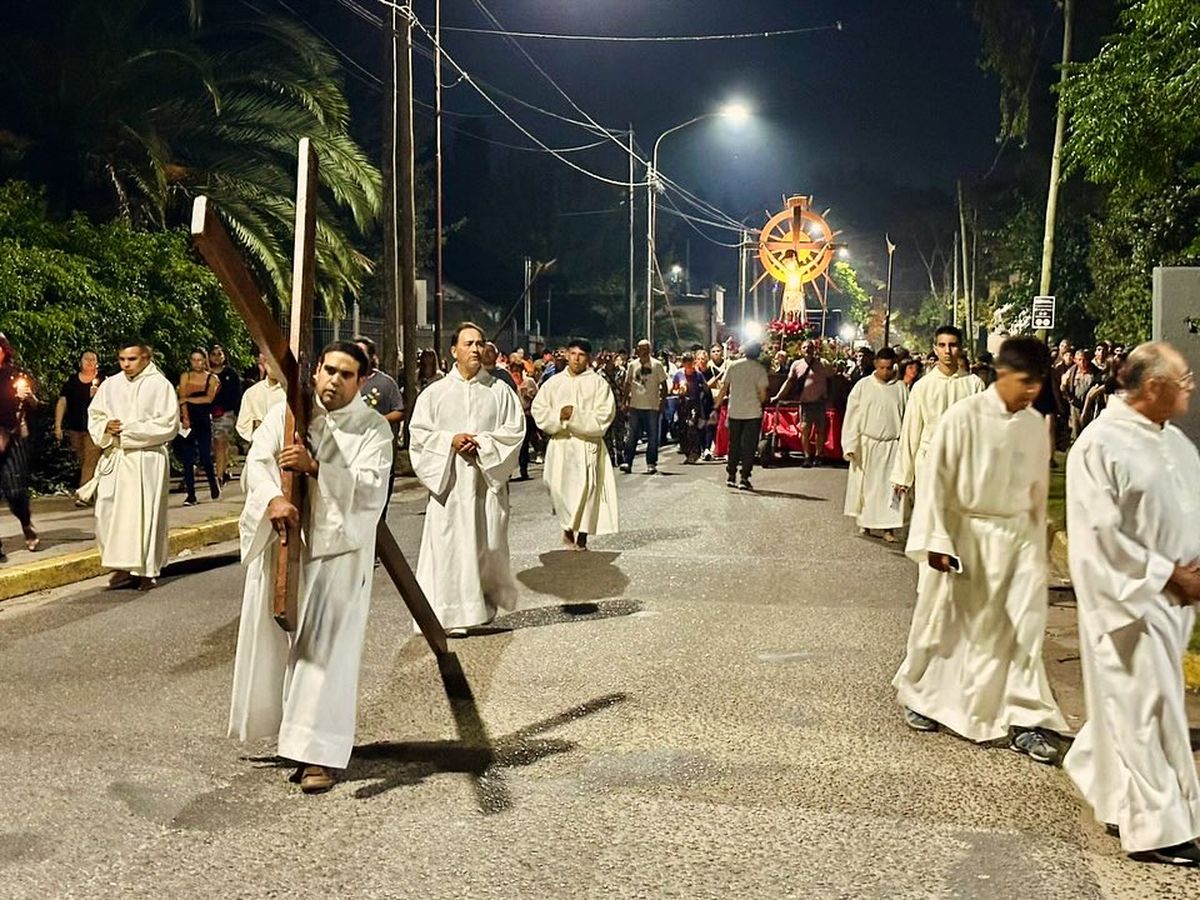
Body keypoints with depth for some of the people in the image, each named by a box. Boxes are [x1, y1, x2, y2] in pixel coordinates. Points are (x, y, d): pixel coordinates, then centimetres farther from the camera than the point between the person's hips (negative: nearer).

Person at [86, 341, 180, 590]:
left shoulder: (160, 385, -4)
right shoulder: (110, 385, 9)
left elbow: (168, 424, -10)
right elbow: (94, 416, 15)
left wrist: (130, 430, -13)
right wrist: (106, 427, -8)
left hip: (146, 460, -4)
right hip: (114, 458, 4)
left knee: (145, 512, 0)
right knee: (109, 512, -1)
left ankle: (146, 569, 9)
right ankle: (124, 566, 9)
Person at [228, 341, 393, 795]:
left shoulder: (374, 428, -2)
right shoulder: (285, 412, 6)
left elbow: (370, 488, -13)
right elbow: (257, 462, -4)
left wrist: (315, 467, -23)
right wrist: (273, 499, -24)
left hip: (337, 549, -3)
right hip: (280, 544, 3)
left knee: (324, 650, -4)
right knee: (274, 641, 12)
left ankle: (317, 751, 0)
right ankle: (292, 729, 32)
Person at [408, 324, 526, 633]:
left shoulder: (500, 391, 7)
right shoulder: (434, 393, 7)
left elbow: (515, 430, 2)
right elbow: (418, 433, 3)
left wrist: (482, 442, -12)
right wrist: (450, 440, -12)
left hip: (488, 478, 1)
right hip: (449, 480, 0)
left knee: (489, 543, 3)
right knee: (449, 544, -4)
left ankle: (487, 602, 25)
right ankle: (452, 613, 2)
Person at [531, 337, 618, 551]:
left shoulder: (598, 383, 1)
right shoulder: (554, 383, 8)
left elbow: (604, 416, -7)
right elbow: (538, 411, 4)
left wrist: (575, 415, -15)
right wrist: (559, 415, -13)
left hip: (588, 444, -1)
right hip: (560, 443, 2)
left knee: (587, 488, -3)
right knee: (560, 487, -5)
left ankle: (582, 537, 9)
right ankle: (568, 527, 19)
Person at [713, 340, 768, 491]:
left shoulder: (732, 366, 1)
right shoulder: (759, 369, -5)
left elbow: (723, 388, 0)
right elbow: (763, 394, -8)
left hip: (734, 412, 3)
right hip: (753, 413, -3)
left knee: (734, 445, 15)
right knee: (749, 447, 2)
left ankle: (730, 476, 21)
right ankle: (744, 479, -2)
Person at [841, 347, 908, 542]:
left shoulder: (900, 388, 1)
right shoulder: (862, 386, 0)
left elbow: (906, 418, 2)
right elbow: (852, 416, 0)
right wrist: (850, 445, -6)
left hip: (892, 445, 0)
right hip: (866, 444, 0)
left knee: (890, 487, -2)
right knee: (865, 485, 10)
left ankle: (889, 527, 3)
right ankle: (864, 522, 24)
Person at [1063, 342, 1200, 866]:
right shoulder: (1101, 444, -16)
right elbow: (1103, 535, -18)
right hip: (1130, 595, -8)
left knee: (1137, 700, 19)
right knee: (1146, 705, -1)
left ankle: (1096, 768, 41)